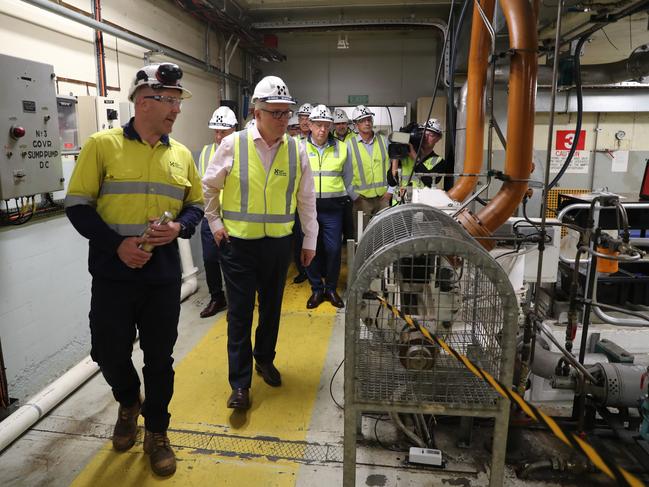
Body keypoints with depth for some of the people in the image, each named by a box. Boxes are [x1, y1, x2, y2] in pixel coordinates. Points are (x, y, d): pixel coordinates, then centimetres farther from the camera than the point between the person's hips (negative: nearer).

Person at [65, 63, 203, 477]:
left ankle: (156, 433, 31)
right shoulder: (102, 145, -5)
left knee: (160, 358, 10)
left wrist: (179, 228, -10)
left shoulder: (181, 154, 6)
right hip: (113, 274, -2)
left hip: (164, 277, 2)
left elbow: (195, 204, 12)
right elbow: (78, 205, -5)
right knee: (109, 352, 10)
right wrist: (116, 243, -17)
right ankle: (129, 403, 43)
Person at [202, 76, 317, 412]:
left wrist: (310, 241, 8)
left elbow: (306, 199, 6)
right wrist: (215, 223, 2)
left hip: (279, 243, 3)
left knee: (272, 306, 17)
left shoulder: (296, 151, 0)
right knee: (240, 312, 2)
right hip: (238, 243, -2)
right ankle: (240, 384, 15)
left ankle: (264, 359, 40)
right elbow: (209, 186, 6)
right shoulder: (232, 145, -6)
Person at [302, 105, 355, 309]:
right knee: (310, 249, 4)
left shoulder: (342, 148, 8)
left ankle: (331, 288, 18)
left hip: (333, 208, 1)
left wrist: (356, 199, 17)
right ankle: (316, 289, 18)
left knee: (333, 249, 0)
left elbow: (348, 179, 16)